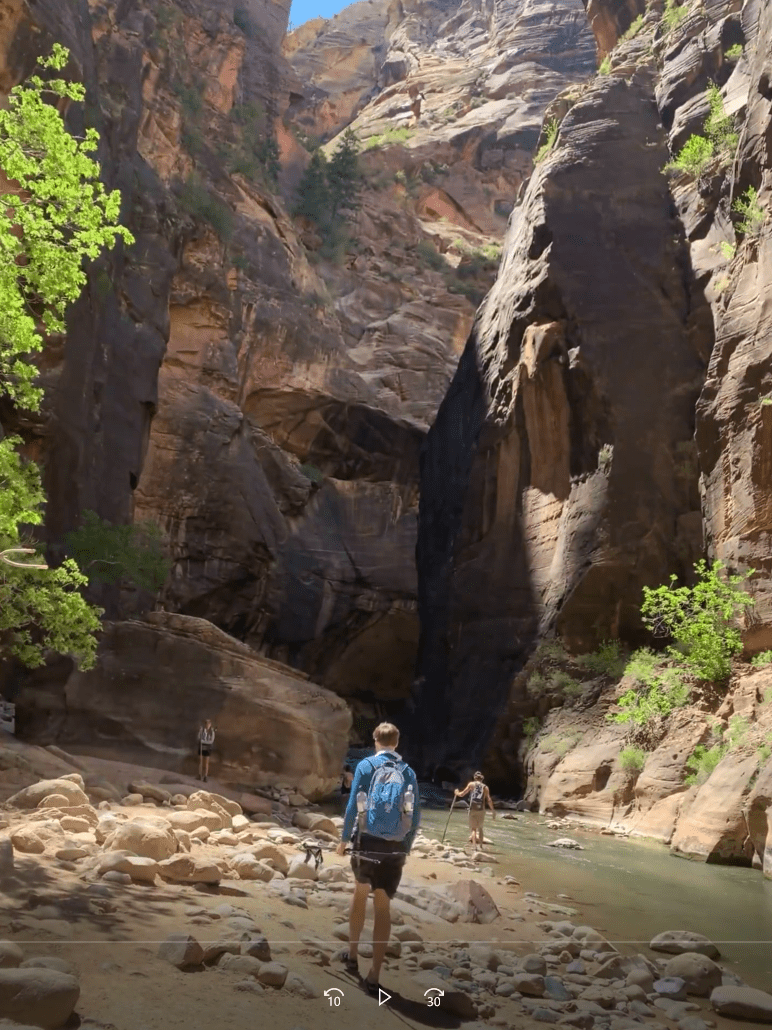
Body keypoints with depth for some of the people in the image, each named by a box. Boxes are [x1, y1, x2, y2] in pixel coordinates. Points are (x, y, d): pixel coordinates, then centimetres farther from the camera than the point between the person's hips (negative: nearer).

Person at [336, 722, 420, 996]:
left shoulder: (366, 766, -3)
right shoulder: (408, 772, 3)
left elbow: (353, 806, -7)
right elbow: (415, 816, 3)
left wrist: (344, 839, 4)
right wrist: (407, 848, 14)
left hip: (367, 842, -1)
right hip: (395, 849, 1)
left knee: (360, 893, 23)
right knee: (383, 907, 5)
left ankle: (352, 955, 33)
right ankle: (374, 976, 4)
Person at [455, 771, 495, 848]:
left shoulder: (471, 784, 6)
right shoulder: (485, 787, 9)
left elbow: (462, 794, 5)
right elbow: (489, 800, 2)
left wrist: (457, 793, 26)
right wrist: (493, 810, 8)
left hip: (473, 809, -2)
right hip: (481, 810, 2)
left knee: (473, 828, 0)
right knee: (480, 828, 19)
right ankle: (480, 845, 19)